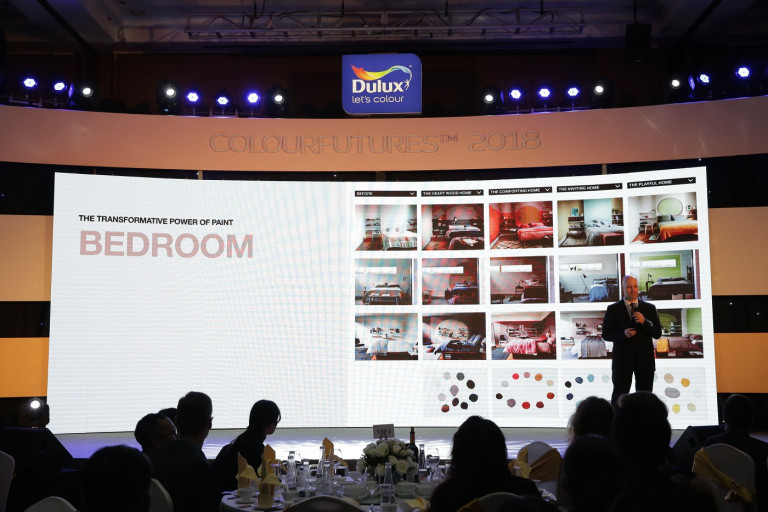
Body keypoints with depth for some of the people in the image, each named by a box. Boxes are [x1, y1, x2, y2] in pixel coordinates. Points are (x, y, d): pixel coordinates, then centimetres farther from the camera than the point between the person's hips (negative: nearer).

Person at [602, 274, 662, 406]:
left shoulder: (649, 308, 9)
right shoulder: (613, 309, 4)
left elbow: (657, 334, 5)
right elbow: (606, 334, 0)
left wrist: (644, 322, -13)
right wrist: (623, 333, -17)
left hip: (645, 360, 2)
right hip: (622, 360, -2)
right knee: (619, 397, 1)